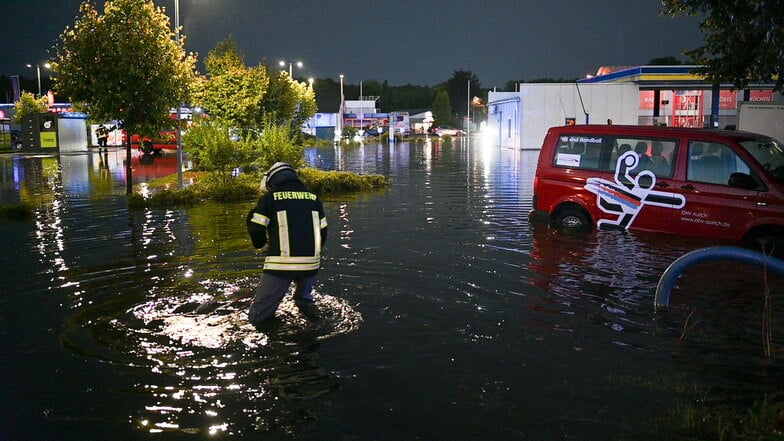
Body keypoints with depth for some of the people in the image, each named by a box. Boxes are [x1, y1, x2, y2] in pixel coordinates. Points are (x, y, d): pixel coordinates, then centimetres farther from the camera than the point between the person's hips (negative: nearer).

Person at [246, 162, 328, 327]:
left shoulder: (269, 198, 4)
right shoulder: (314, 198, 14)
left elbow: (256, 230, 0)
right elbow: (323, 233, 17)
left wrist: (262, 244, 23)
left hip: (280, 265, -3)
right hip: (311, 264, 3)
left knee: (257, 318, 11)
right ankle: (304, 301, 22)